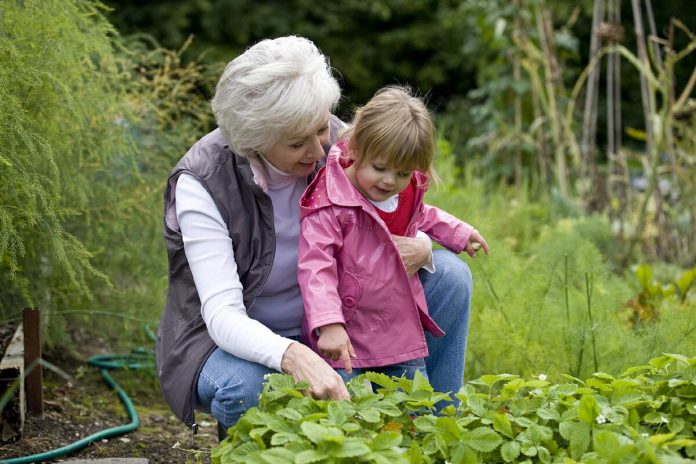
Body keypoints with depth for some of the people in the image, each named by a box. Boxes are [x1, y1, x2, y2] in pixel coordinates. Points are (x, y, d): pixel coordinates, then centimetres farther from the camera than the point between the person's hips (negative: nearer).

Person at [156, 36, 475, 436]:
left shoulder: (334, 143, -13)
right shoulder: (202, 182, -26)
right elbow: (223, 316, -32)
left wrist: (420, 249, -27)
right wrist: (294, 357, -53)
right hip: (236, 340, -5)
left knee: (450, 275, -10)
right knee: (243, 389, -41)